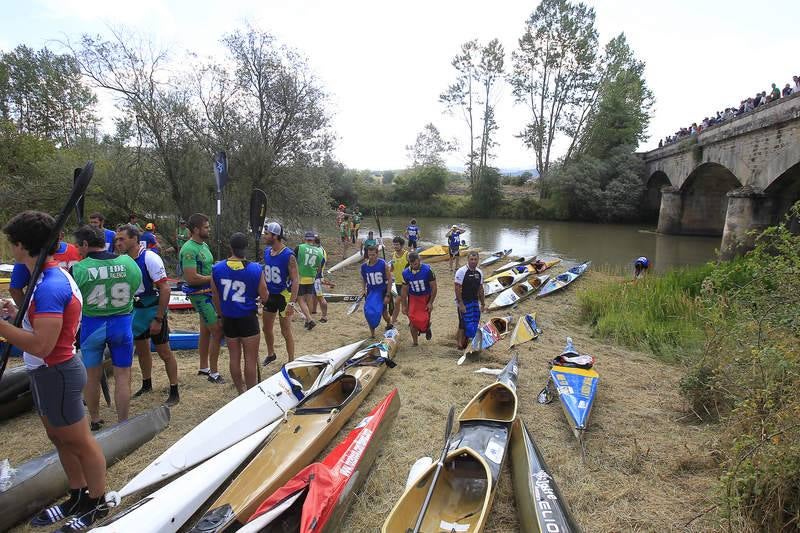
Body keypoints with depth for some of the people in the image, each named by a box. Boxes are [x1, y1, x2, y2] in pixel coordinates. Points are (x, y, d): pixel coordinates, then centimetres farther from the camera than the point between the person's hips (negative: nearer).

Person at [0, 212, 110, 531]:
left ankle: (97, 504, 22)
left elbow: (41, 345, -30)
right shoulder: (52, 278, 5)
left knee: (80, 442, 6)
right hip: (48, 373, 10)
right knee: (60, 439, 21)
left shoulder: (50, 286, -26)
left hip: (55, 374, -10)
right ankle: (78, 498, 37)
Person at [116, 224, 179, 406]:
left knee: (164, 352, 1)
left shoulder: (150, 258, -21)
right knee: (141, 349, 18)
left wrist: (158, 319, -22)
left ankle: (174, 392, 11)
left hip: (153, 309, -6)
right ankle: (146, 385, 38)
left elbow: (165, 289, -22)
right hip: (135, 309, 6)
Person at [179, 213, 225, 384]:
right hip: (200, 295, -9)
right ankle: (213, 374, 5)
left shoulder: (204, 245, 11)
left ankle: (203, 368, 32)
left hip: (209, 293, 9)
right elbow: (191, 278, -26)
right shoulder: (189, 249, -20)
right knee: (217, 332, -7)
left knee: (206, 331, 18)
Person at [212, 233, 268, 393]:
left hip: (228, 320, 4)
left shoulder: (216, 269, -4)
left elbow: (216, 298, 5)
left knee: (234, 358, 16)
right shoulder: (256, 269, -13)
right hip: (248, 319, -3)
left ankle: (241, 392, 28)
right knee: (251, 359, 6)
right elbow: (265, 298, -6)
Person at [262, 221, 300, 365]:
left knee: (286, 332, 1)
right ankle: (271, 354, 39)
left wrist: (291, 303, -26)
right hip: (269, 295, 7)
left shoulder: (288, 255, -19)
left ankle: (291, 361, 15)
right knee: (266, 329, 18)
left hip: (283, 295, -7)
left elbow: (295, 280, -20)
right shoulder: (266, 251, 3)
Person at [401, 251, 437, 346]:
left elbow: (433, 287, -12)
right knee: (412, 320, -1)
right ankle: (415, 342, 15)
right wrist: (404, 306, 1)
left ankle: (427, 328, 31)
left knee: (424, 319, -7)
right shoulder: (406, 272, -11)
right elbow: (404, 290, 0)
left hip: (426, 297, -2)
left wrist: (430, 303, -14)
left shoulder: (427, 270, -21)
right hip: (413, 298, 2)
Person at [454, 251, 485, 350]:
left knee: (474, 322, 8)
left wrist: (483, 303, 15)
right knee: (464, 323, -5)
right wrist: (460, 304, -19)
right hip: (464, 302, -7)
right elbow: (457, 289, -15)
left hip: (475, 302, 7)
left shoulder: (479, 272, 8)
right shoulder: (461, 271, -13)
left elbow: (480, 289, 16)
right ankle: (461, 344, 6)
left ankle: (466, 340, 22)